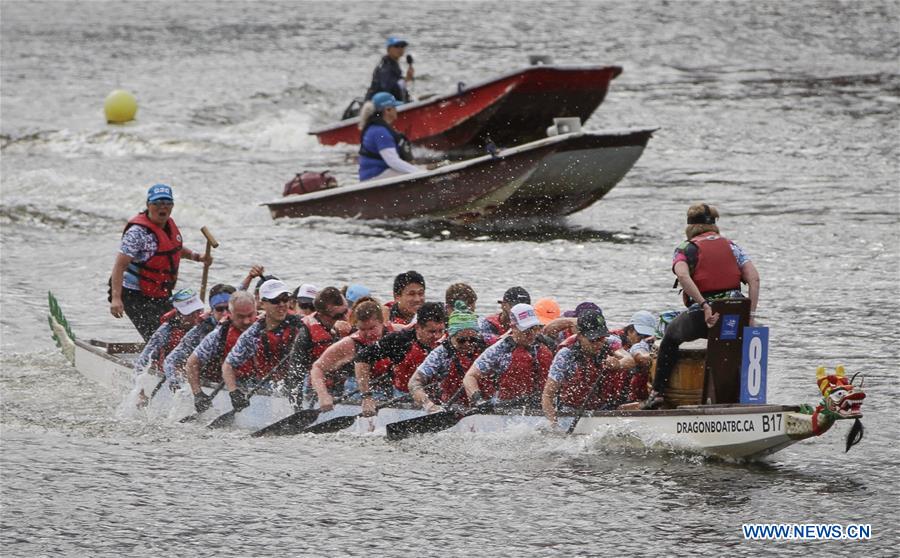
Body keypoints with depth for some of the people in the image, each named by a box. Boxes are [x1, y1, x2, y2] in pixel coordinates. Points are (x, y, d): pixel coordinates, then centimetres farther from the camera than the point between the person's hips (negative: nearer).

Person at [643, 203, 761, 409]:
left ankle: (658, 392, 22)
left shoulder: (685, 250, 7)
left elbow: (683, 276, -16)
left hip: (701, 317, -2)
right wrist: (751, 314, 0)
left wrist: (704, 306, -20)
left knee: (671, 337, 28)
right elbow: (754, 278, 1)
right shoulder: (731, 246, 15)